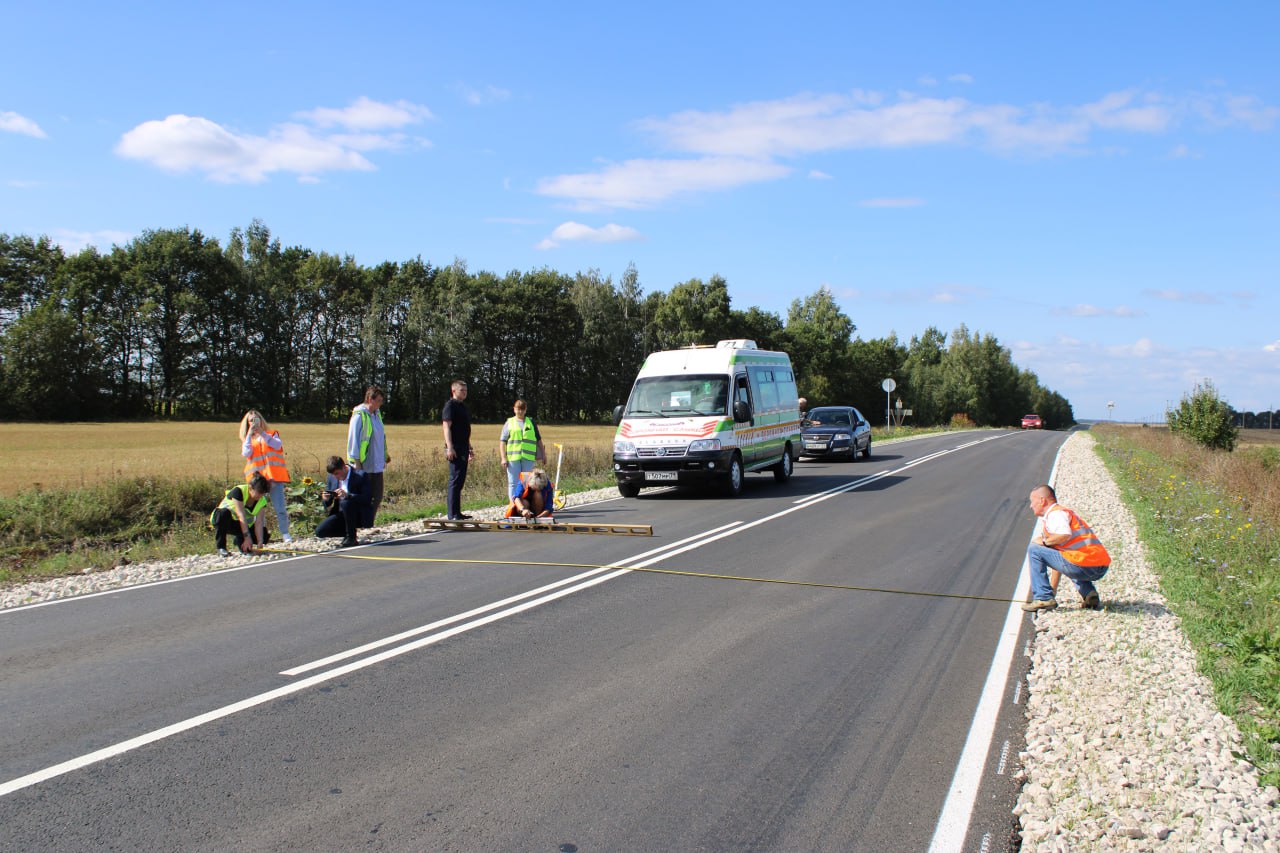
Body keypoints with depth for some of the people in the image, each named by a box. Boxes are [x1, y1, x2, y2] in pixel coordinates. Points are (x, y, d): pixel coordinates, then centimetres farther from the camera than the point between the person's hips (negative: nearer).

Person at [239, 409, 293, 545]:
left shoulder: (272, 433, 16)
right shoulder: (248, 439, 17)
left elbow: (277, 445, -5)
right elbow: (246, 453, -2)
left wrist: (262, 433, -9)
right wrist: (250, 435, -3)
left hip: (274, 476, -1)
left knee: (280, 507, -5)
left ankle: (285, 534, 0)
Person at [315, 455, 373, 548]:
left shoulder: (361, 475, -15)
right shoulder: (331, 478, 2)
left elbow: (368, 498, -25)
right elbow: (328, 506, 8)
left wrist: (347, 495, -37)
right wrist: (326, 499, -17)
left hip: (361, 516, -6)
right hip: (341, 514, 6)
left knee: (345, 502, -35)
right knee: (320, 532, -14)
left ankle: (351, 538, -19)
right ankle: (348, 533, 9)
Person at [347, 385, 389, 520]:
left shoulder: (377, 413, 12)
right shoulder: (359, 415, -13)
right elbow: (353, 439, -15)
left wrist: (385, 454, 21)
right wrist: (356, 462, -18)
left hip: (377, 465, 8)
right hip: (364, 466, -8)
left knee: (377, 498, 11)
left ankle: (369, 525, 21)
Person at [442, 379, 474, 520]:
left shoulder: (463, 406, 20)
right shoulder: (450, 405, -8)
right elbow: (447, 427, -16)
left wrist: (469, 448, 27)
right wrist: (449, 448, -23)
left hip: (463, 449, 9)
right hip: (455, 450, -9)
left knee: (460, 481, 12)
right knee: (455, 480, -9)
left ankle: (457, 513, 17)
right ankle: (452, 514, -7)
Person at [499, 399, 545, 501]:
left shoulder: (531, 422, 15)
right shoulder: (509, 423, 9)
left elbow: (538, 440, 19)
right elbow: (502, 442, 5)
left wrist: (543, 455, 15)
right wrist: (503, 458, -4)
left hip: (528, 458, 2)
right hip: (513, 458, -1)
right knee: (513, 484, 0)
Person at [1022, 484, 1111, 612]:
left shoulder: (1055, 513, -2)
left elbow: (1065, 535, -26)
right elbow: (1058, 558, 33)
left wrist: (1044, 541, -6)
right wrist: (1053, 590, 36)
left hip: (1083, 566, -10)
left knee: (1034, 549, -2)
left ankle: (1043, 599, -4)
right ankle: (1089, 594, 15)